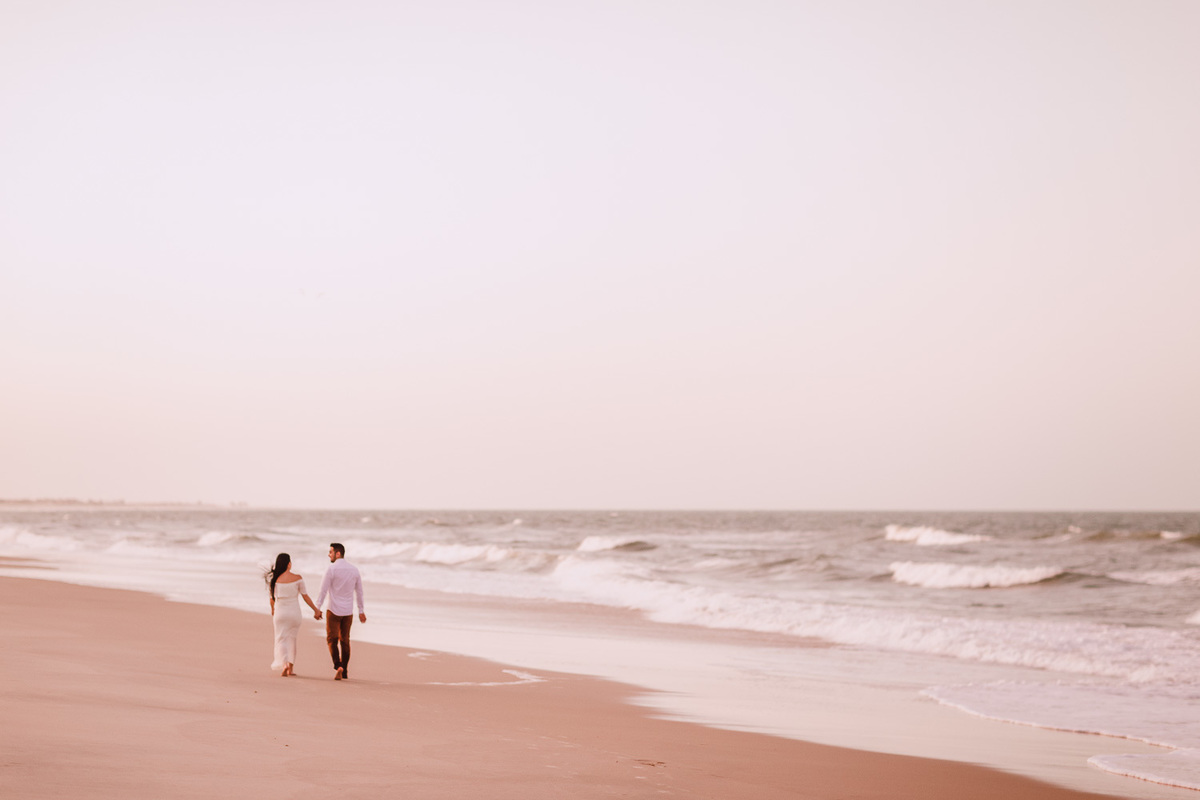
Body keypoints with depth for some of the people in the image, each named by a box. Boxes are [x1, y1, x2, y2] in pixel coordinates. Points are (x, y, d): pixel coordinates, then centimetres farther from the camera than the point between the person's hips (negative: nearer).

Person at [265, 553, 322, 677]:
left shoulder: (274, 579, -5)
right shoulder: (297, 578, -7)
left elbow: (272, 598, 2)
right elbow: (305, 596, -3)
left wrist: (272, 611, 20)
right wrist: (316, 610, 6)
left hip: (280, 611, 0)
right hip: (294, 611, 0)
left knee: (281, 639, 2)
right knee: (292, 638, 15)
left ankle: (284, 665, -19)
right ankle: (291, 668, 16)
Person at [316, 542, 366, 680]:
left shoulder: (332, 569, -12)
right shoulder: (354, 569, 6)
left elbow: (323, 590, -12)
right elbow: (359, 591, 12)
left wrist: (317, 608, -7)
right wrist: (361, 611, 19)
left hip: (334, 611, -5)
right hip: (348, 611, 5)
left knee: (332, 640, 3)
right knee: (345, 640, 14)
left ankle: (338, 666, -17)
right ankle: (344, 671, 17)